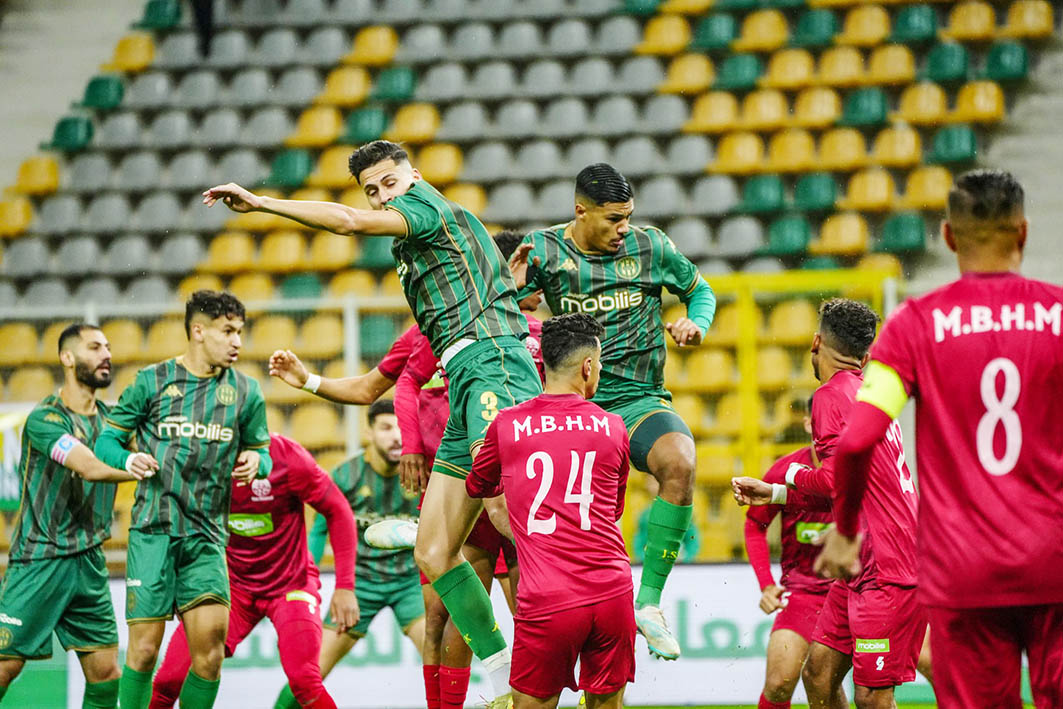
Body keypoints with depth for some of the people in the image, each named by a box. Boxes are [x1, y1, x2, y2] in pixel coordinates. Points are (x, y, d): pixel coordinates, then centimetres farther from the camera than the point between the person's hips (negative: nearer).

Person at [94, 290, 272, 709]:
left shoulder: (245, 392, 10)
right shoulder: (152, 381, 5)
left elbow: (261, 451, 18)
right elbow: (107, 439, 10)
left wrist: (256, 461, -6)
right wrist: (129, 459, -12)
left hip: (207, 536, 2)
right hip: (153, 531, -2)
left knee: (210, 646, -10)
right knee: (144, 647, -6)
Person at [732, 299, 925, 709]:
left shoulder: (833, 395, -12)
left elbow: (836, 479, -23)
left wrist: (794, 475, -1)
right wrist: (774, 494, 29)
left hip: (888, 572, -10)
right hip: (863, 568, 10)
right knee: (818, 676, 9)